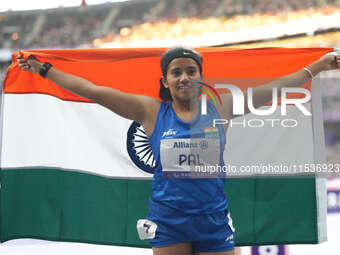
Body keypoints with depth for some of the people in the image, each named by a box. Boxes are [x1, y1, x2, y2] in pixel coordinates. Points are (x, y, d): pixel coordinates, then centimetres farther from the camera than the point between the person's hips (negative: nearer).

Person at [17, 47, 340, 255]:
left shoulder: (219, 108, 4)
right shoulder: (151, 111, 1)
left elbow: (272, 89, 7)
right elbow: (93, 91, 1)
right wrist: (44, 70, 1)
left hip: (214, 219, 1)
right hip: (167, 221, -1)